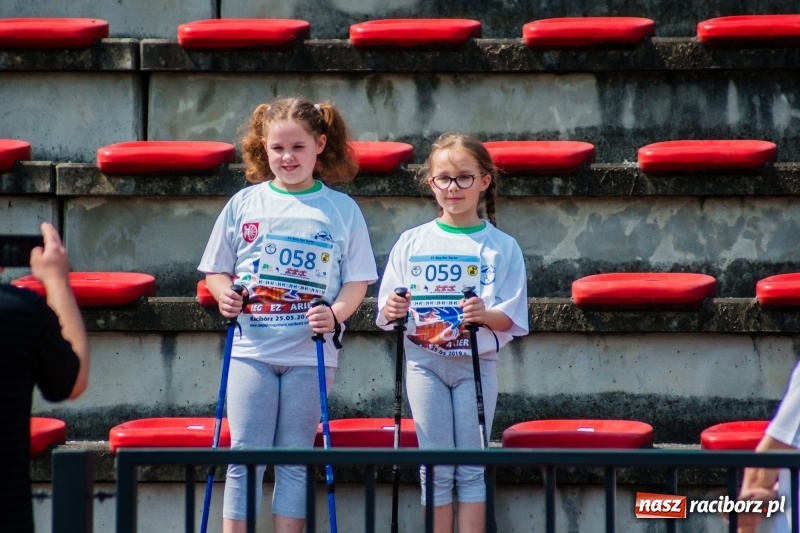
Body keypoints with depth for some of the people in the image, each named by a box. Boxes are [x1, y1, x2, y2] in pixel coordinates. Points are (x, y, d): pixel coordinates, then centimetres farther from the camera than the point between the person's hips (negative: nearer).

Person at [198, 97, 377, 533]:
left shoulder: (342, 210, 3)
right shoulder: (244, 203, 5)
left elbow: (357, 280, 3)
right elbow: (216, 269, 12)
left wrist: (336, 313, -16)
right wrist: (225, 294, -9)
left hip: (310, 352, 0)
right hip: (251, 348, 0)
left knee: (295, 460, 5)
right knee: (245, 456, -1)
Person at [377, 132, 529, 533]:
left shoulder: (501, 247, 0)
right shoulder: (411, 243, 5)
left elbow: (512, 317, -4)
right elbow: (387, 312, 5)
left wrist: (486, 315, -24)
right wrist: (392, 311, -18)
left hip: (476, 363, -1)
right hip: (424, 362, 1)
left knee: (471, 466, 0)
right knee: (436, 468, 2)